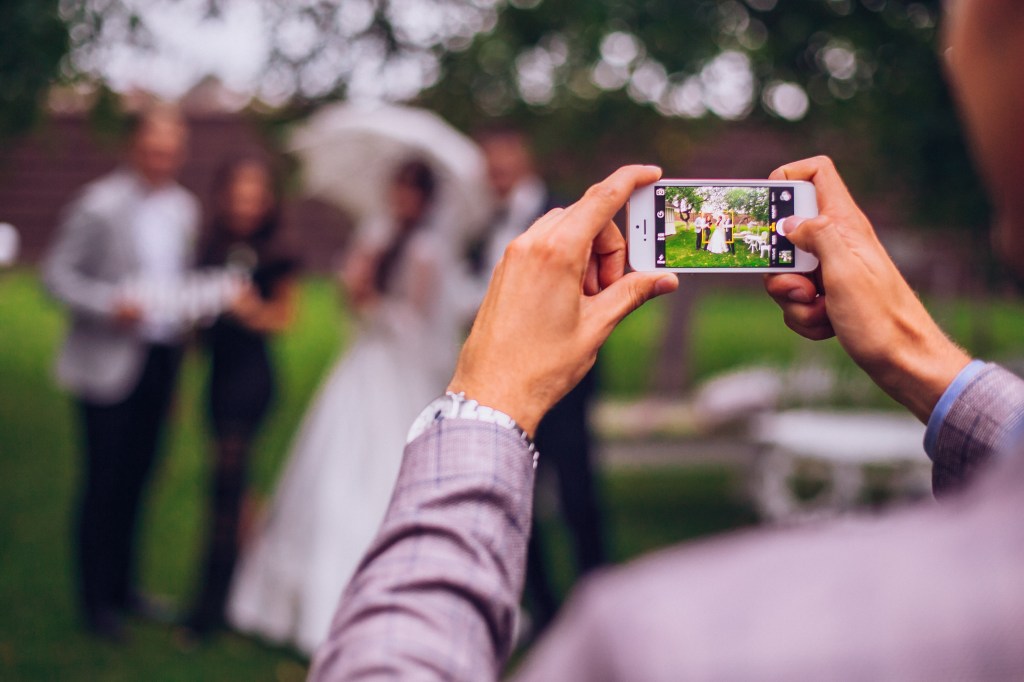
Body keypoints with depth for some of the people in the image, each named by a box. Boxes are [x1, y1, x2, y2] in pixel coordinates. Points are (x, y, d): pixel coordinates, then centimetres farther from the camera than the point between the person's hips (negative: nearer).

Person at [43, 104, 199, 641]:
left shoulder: (185, 208, 8)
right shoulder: (99, 204, -10)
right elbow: (57, 273, -10)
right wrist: (109, 305, -22)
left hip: (160, 359, 5)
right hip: (110, 362, -5)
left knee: (137, 476, 13)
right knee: (104, 480, 1)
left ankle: (122, 585, 28)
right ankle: (96, 599, 15)